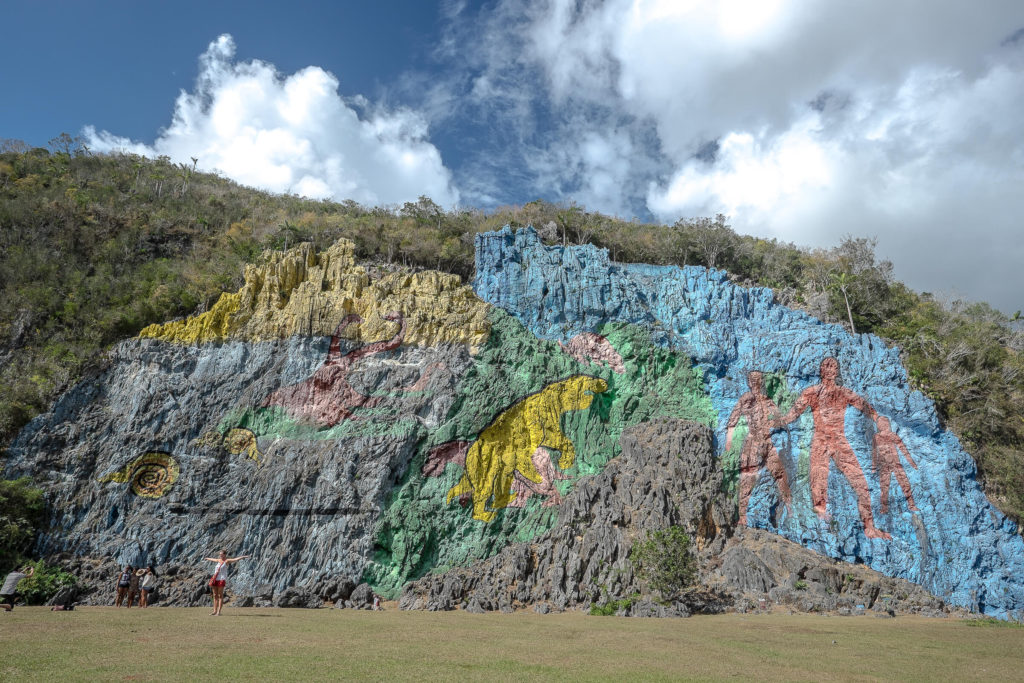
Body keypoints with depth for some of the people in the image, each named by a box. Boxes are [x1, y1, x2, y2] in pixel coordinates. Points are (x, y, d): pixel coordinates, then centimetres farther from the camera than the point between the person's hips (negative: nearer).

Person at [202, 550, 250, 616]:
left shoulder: (227, 561, -3)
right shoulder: (219, 560, 17)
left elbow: (235, 559, -17)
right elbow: (212, 559, 38)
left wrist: (242, 557, -33)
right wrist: (207, 558, 56)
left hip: (222, 579, -7)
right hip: (215, 579, 7)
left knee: (220, 595, -6)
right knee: (215, 595, 9)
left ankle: (219, 612, -6)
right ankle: (215, 611, 15)